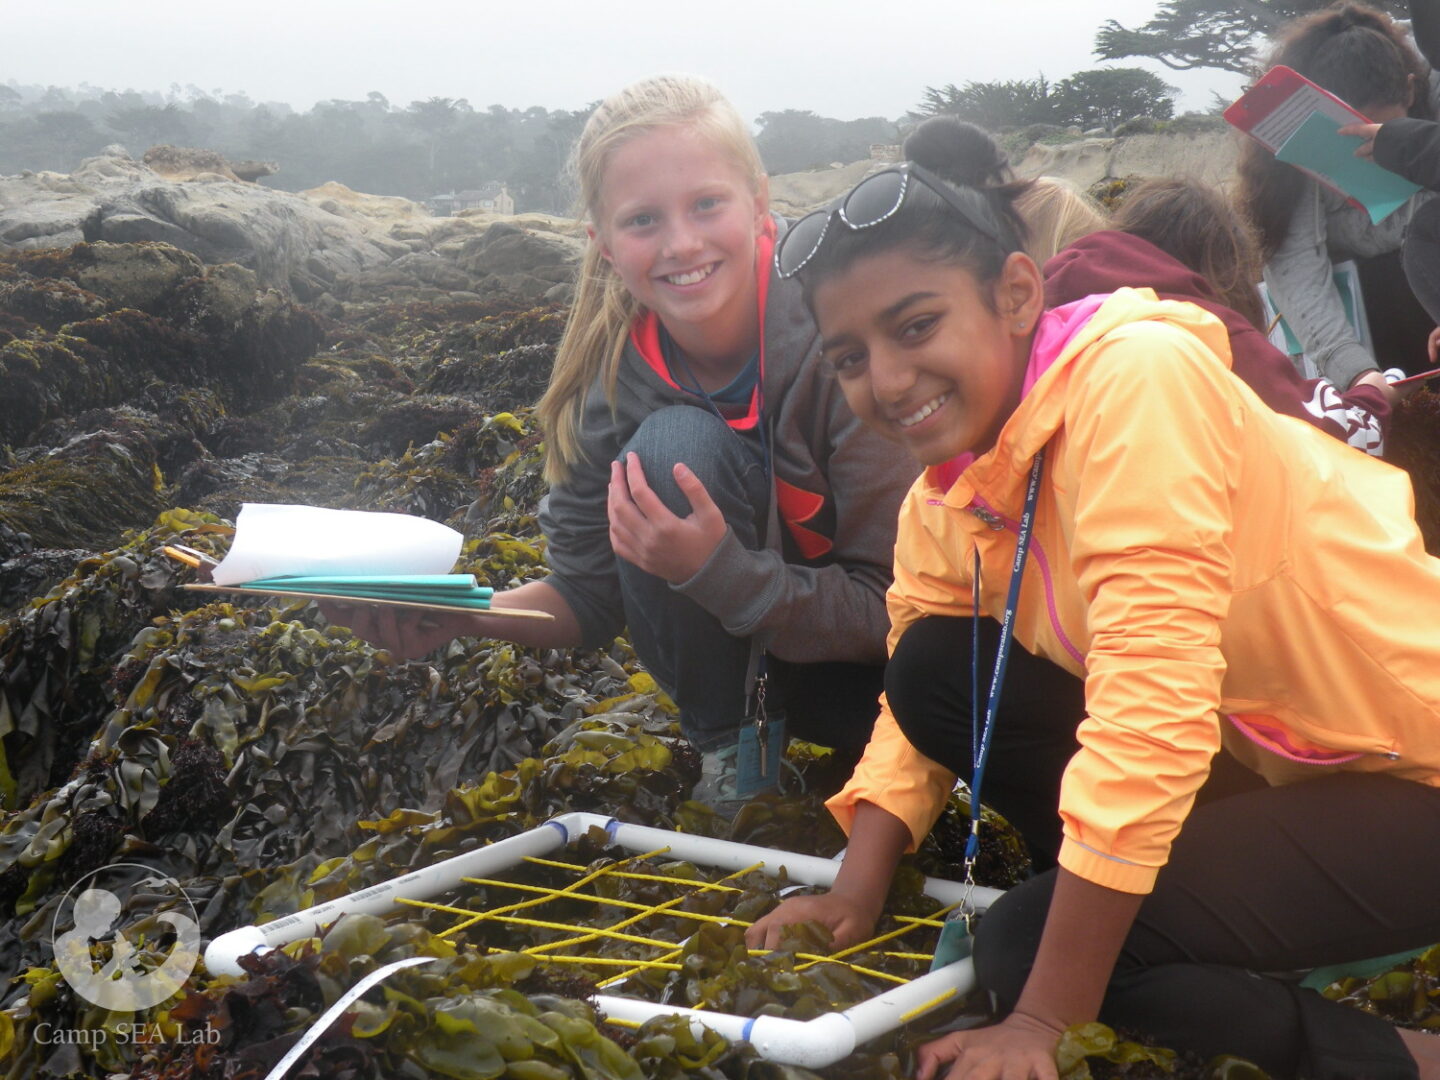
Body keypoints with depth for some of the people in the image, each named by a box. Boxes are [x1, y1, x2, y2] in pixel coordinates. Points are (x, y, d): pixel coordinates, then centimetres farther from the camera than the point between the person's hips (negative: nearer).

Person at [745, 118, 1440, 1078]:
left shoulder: (1135, 379, -26)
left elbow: (1150, 711, -30)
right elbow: (919, 702, 9)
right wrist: (857, 892, -9)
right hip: (1262, 762, 8)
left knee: (1024, 946, -19)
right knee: (938, 671, -6)